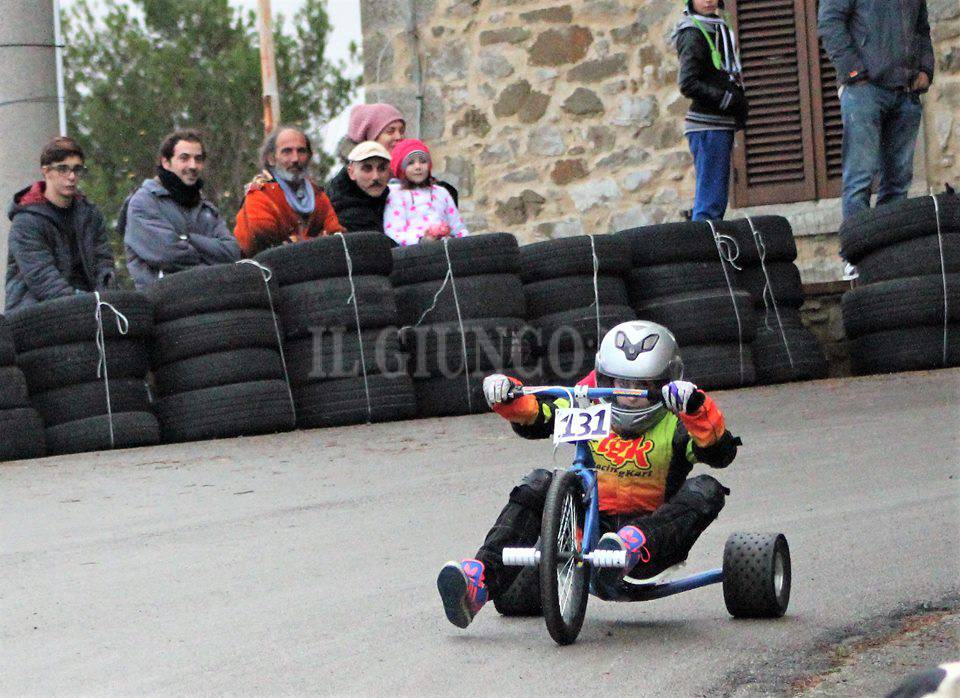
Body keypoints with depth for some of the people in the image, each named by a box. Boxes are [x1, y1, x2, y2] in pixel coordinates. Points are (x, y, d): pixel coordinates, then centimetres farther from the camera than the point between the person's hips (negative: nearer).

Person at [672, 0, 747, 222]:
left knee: (716, 198, 11)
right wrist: (729, 98, -18)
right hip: (707, 124, -9)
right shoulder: (693, 34, -10)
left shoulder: (719, 29, 17)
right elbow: (688, 85, -17)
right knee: (711, 199, -12)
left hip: (722, 124, 9)